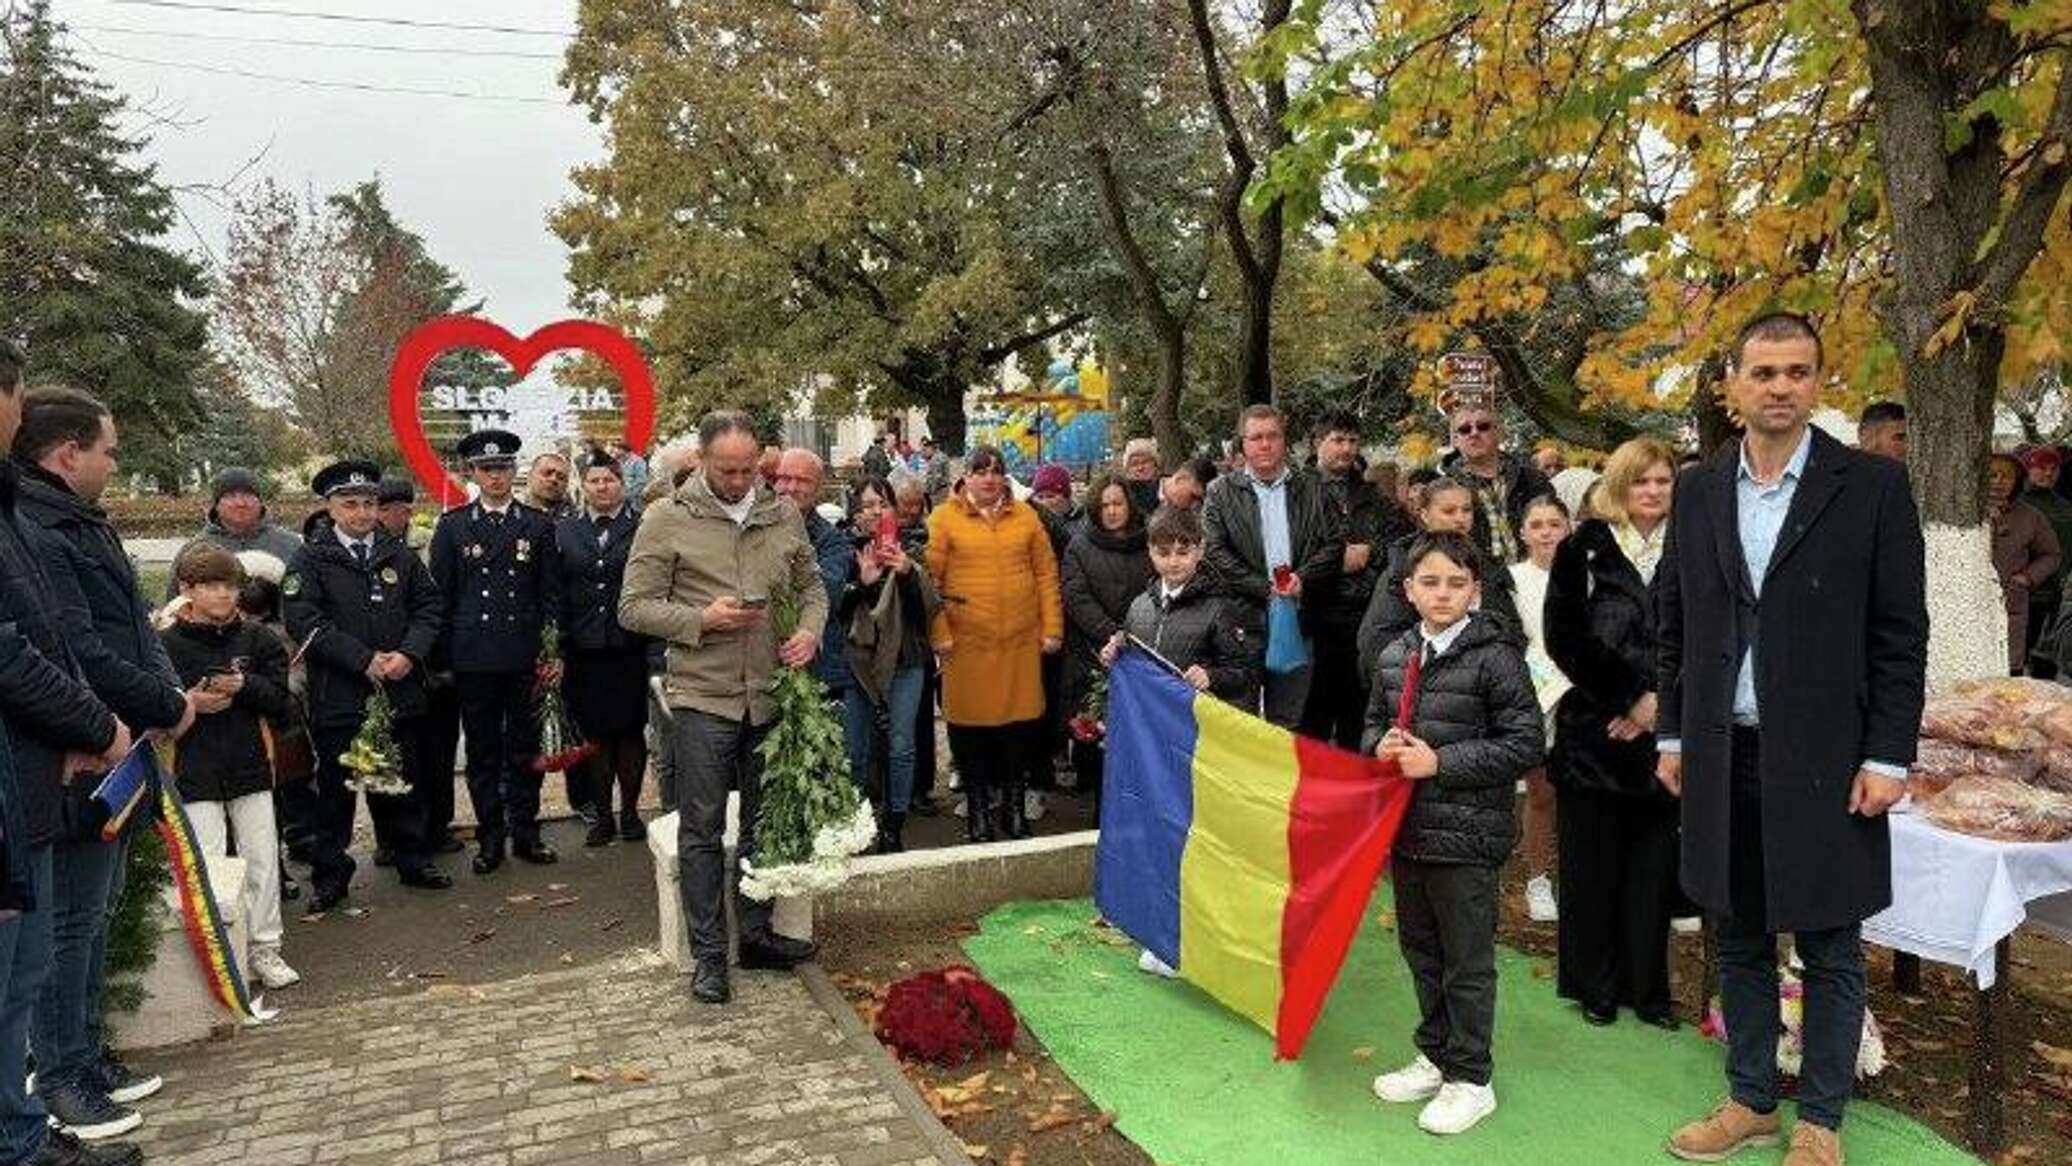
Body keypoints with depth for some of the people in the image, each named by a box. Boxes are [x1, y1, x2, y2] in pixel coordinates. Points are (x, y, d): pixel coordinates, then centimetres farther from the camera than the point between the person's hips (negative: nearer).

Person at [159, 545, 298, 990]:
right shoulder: (168, 645, -3)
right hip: (197, 773, -3)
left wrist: (245, 686, -16)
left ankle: (265, 949, 19)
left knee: (262, 861, 7)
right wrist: (188, 704, -19)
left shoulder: (257, 639, 4)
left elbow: (281, 700, 0)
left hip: (251, 767, 3)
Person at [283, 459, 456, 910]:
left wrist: (409, 654, -9)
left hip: (401, 690, 3)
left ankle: (412, 860, 26)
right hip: (338, 697, -3)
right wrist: (364, 660, -16)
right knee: (336, 787, 5)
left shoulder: (400, 555, 10)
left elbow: (428, 606, 8)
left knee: (404, 779, 13)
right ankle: (330, 876, 17)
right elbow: (303, 620, -12)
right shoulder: (310, 559, -2)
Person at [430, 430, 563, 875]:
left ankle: (525, 831, 19)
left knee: (525, 747, 7)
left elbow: (551, 595, 6)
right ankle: (490, 836, 17)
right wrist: (443, 658, 0)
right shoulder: (452, 526, 5)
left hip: (525, 658, 0)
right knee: (482, 751, 7)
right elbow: (440, 598, 5)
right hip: (473, 659, 0)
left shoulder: (538, 525, 6)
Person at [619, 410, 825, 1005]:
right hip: (703, 697, -4)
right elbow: (635, 607, -5)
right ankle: (709, 955, 17)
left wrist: (811, 631, -4)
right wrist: (702, 619, -18)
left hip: (770, 694, 4)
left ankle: (755, 934, 31)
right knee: (702, 830, 5)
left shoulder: (784, 515, 6)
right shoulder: (667, 520, -6)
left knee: (761, 822, 15)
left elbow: (811, 585, 16)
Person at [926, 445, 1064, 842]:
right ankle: (978, 810, 19)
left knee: (1020, 721, 7)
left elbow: (1046, 573, 10)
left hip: (1021, 639, 2)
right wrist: (939, 633, -8)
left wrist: (1052, 627, 4)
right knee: (972, 726, 4)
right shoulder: (944, 518, 2)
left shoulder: (1025, 516, 10)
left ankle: (1014, 806, 22)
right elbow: (930, 579, -2)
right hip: (967, 642, -2)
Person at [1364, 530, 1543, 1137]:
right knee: (1421, 950, 19)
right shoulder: (1394, 656, 6)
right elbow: (1374, 722, 19)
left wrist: (1439, 761, -19)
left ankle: (1470, 1080, 21)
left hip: (1464, 834, -6)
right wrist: (1382, 745, -5)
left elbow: (1525, 744, -14)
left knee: (1467, 961, 6)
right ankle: (1435, 1056, 36)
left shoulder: (1495, 657, -12)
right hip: (1407, 827, 6)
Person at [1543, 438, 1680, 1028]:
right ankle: (1594, 986, 18)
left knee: (1654, 864, 5)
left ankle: (1646, 988, 18)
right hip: (1594, 731, -2)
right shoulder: (1584, 550, 0)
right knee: (1593, 863, 5)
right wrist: (1628, 696, -11)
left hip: (1661, 732, 2)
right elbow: (1565, 639, -7)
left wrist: (1660, 700, -6)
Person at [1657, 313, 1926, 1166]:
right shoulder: (1697, 491, 6)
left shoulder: (1872, 484, -5)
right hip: (1723, 758, 3)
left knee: (1829, 950, 9)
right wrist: (1672, 735, 8)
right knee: (1740, 942, 15)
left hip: (1824, 759, -3)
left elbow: (1901, 632, -5)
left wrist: (1889, 757, -9)